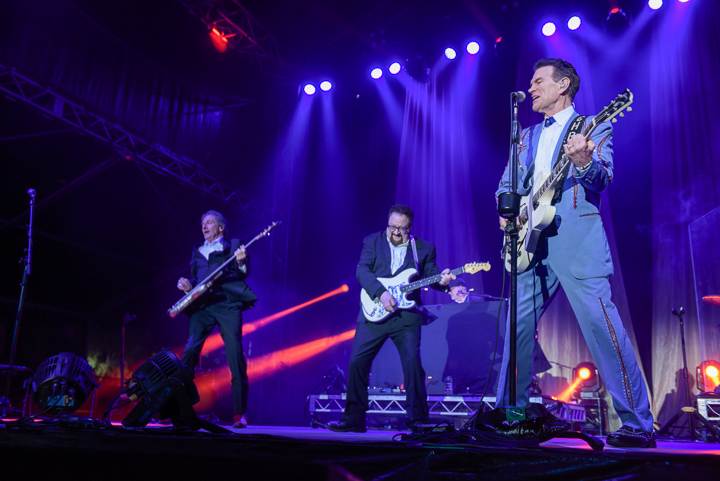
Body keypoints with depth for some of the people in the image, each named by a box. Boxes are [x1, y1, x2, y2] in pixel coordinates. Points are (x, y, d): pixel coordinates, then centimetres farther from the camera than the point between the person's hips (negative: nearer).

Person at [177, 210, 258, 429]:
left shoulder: (233, 245, 14)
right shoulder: (197, 250, 27)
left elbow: (245, 273, 3)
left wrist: (241, 262, -18)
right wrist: (187, 286, 4)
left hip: (227, 304, -4)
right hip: (202, 305, 4)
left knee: (236, 356, -12)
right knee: (189, 352, -9)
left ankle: (240, 414, -7)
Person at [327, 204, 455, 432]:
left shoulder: (424, 248, 11)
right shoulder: (372, 241, 8)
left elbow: (431, 274, 7)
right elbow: (362, 270, -4)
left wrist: (441, 280, -18)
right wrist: (381, 293, -18)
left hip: (407, 316, -1)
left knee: (413, 363, -11)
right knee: (357, 362, 0)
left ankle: (418, 418, 3)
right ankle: (354, 418, 13)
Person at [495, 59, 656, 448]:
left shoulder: (595, 127, 7)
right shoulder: (528, 136, 23)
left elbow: (604, 179, -8)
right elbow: (506, 183, 24)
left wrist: (583, 163, -30)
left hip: (576, 240, -6)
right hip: (532, 244, 6)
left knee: (603, 328, -11)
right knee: (518, 328, 6)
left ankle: (638, 426, -3)